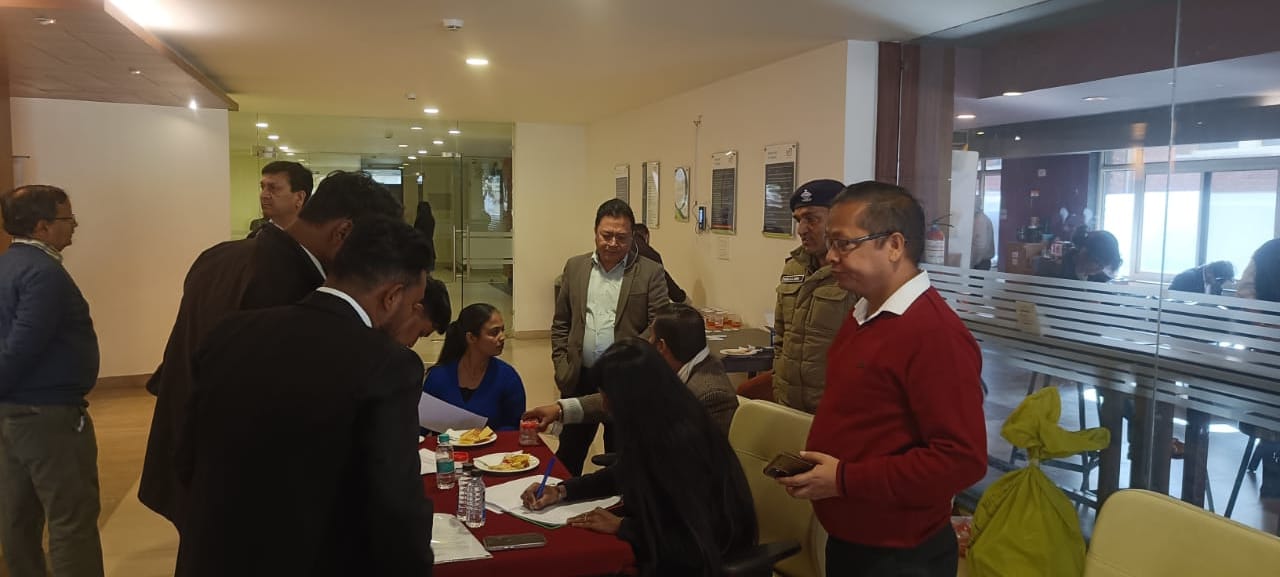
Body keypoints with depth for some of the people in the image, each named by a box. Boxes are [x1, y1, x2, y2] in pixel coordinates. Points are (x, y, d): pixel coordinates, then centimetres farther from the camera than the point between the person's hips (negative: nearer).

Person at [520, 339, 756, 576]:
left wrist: (621, 526, -20)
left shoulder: (683, 442, -31)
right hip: (674, 535, 7)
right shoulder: (654, 424, -6)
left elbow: (695, 544, -27)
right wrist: (561, 490, 2)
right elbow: (623, 475, 13)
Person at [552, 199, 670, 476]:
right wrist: (561, 366, 4)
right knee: (568, 456, 15)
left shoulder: (650, 272, -3)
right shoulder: (575, 267, 8)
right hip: (580, 380, 3)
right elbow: (560, 323, 12)